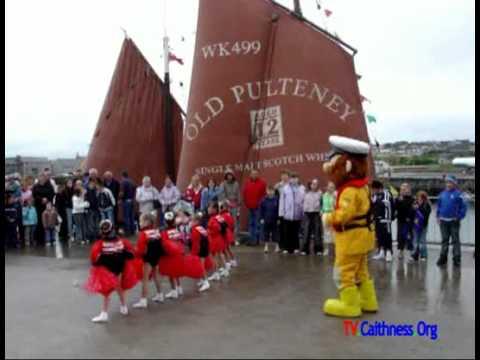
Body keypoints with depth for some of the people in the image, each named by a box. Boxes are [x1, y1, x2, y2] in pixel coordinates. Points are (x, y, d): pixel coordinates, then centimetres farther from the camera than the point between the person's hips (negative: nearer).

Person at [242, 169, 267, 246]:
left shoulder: (262, 183, -4)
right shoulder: (247, 182, 8)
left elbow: (264, 194, -4)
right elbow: (245, 193, 12)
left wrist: (260, 203, -8)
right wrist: (246, 203, 5)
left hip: (258, 207, -5)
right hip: (250, 207, 5)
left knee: (257, 224, -3)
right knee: (251, 223, 11)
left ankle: (256, 240, 3)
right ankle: (252, 239, 18)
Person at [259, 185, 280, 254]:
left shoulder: (276, 199, -7)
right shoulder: (264, 200, -4)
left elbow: (279, 209, -3)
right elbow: (261, 210, 1)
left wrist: (278, 219, -3)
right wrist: (261, 218, -1)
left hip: (274, 220, -1)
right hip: (266, 220, 1)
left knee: (275, 233, 7)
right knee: (266, 233, 9)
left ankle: (277, 247, 19)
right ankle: (266, 247, 20)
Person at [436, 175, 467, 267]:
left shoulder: (458, 194, -8)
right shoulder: (442, 194, 8)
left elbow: (463, 206, -9)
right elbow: (438, 205, 17)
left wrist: (459, 217, -12)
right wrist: (438, 216, 10)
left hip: (454, 221, -5)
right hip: (443, 221, 5)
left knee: (455, 240, 1)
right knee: (444, 240, 11)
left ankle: (457, 259, 6)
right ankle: (443, 257, 17)